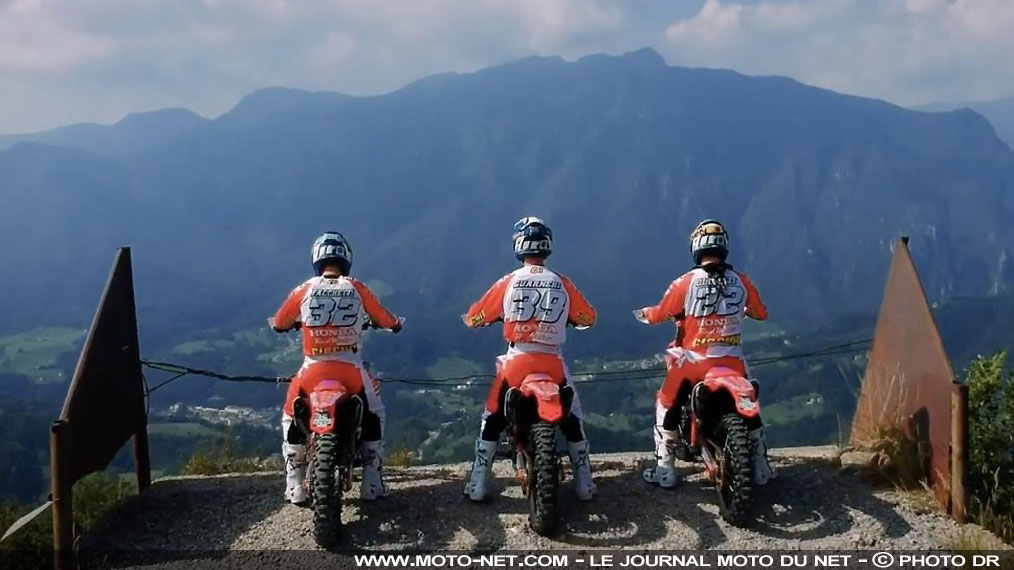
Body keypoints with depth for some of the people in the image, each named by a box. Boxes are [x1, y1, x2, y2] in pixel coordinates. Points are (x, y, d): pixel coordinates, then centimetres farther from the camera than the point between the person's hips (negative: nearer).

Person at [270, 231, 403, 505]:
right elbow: (387, 321, 8)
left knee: (291, 419, 24)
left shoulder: (304, 290, 0)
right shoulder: (357, 289, 0)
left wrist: (297, 323, 35)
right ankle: (372, 483, 19)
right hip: (351, 370, 0)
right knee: (373, 416, 24)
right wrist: (396, 323, 32)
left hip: (313, 371, 0)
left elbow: (279, 323, 13)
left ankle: (294, 487, 17)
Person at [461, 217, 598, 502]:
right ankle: (585, 484, 20)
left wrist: (498, 316, 27)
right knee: (572, 421, 18)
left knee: (492, 420, 14)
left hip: (516, 362, -1)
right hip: (552, 364, 1)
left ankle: (477, 485, 12)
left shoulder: (509, 282, -1)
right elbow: (588, 318, 14)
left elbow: (473, 318, 6)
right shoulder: (563, 284, 2)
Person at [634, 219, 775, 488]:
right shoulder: (741, 281, -2)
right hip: (732, 362, 3)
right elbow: (761, 313, 11)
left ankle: (665, 470, 14)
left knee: (667, 406, 16)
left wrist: (643, 314, 20)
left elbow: (661, 314, -1)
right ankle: (761, 468, 27)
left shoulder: (686, 282, -10)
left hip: (693, 362, -2)